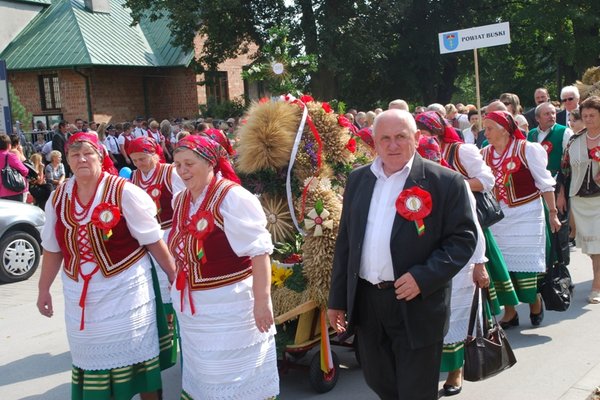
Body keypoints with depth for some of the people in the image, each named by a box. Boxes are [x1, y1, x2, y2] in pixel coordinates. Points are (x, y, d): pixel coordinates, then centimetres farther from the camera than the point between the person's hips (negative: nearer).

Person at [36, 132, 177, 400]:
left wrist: (174, 276, -5)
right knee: (93, 361, 14)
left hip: (126, 292, -4)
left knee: (138, 356, 6)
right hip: (80, 296, 4)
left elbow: (153, 240, -8)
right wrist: (44, 289, 16)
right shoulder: (58, 198, 3)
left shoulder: (123, 191, -11)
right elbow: (52, 249, 13)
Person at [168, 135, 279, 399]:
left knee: (235, 377, 7)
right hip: (192, 308, 7)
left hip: (230, 306, -7)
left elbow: (259, 251, -22)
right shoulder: (181, 201, 5)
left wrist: (262, 301, -24)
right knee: (202, 373, 21)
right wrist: (178, 288, 19)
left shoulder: (232, 197, -18)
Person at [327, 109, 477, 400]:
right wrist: (337, 299, 10)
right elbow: (345, 242, 10)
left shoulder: (445, 182, -9)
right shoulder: (358, 179, 6)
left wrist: (424, 277, -20)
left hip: (417, 306, -5)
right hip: (365, 302, 5)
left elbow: (463, 238, -8)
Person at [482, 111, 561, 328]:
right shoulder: (485, 153, 2)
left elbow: (545, 182, -6)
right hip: (500, 216, 4)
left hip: (527, 214, -4)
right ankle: (510, 312, 19)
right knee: (503, 264, 5)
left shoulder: (526, 149, -10)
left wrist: (552, 213, -5)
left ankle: (535, 301, 28)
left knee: (526, 263, 1)